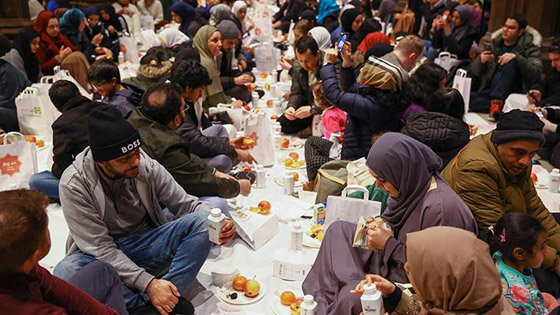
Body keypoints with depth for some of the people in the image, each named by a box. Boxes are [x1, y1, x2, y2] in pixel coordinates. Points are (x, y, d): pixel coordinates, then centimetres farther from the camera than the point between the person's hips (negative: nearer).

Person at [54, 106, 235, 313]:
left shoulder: (147, 166, -11)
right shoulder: (74, 184, -19)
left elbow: (184, 203, -1)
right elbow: (99, 247, -20)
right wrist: (148, 283, -30)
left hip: (146, 244, 2)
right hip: (101, 255, -2)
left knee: (202, 220, -21)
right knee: (66, 272, -36)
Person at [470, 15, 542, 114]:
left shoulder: (530, 49, 5)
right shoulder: (494, 45, 15)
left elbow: (535, 74, -14)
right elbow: (475, 73, 13)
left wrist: (516, 57, -25)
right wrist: (480, 61, -9)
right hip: (488, 90, 3)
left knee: (512, 62, -30)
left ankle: (496, 102, -36)